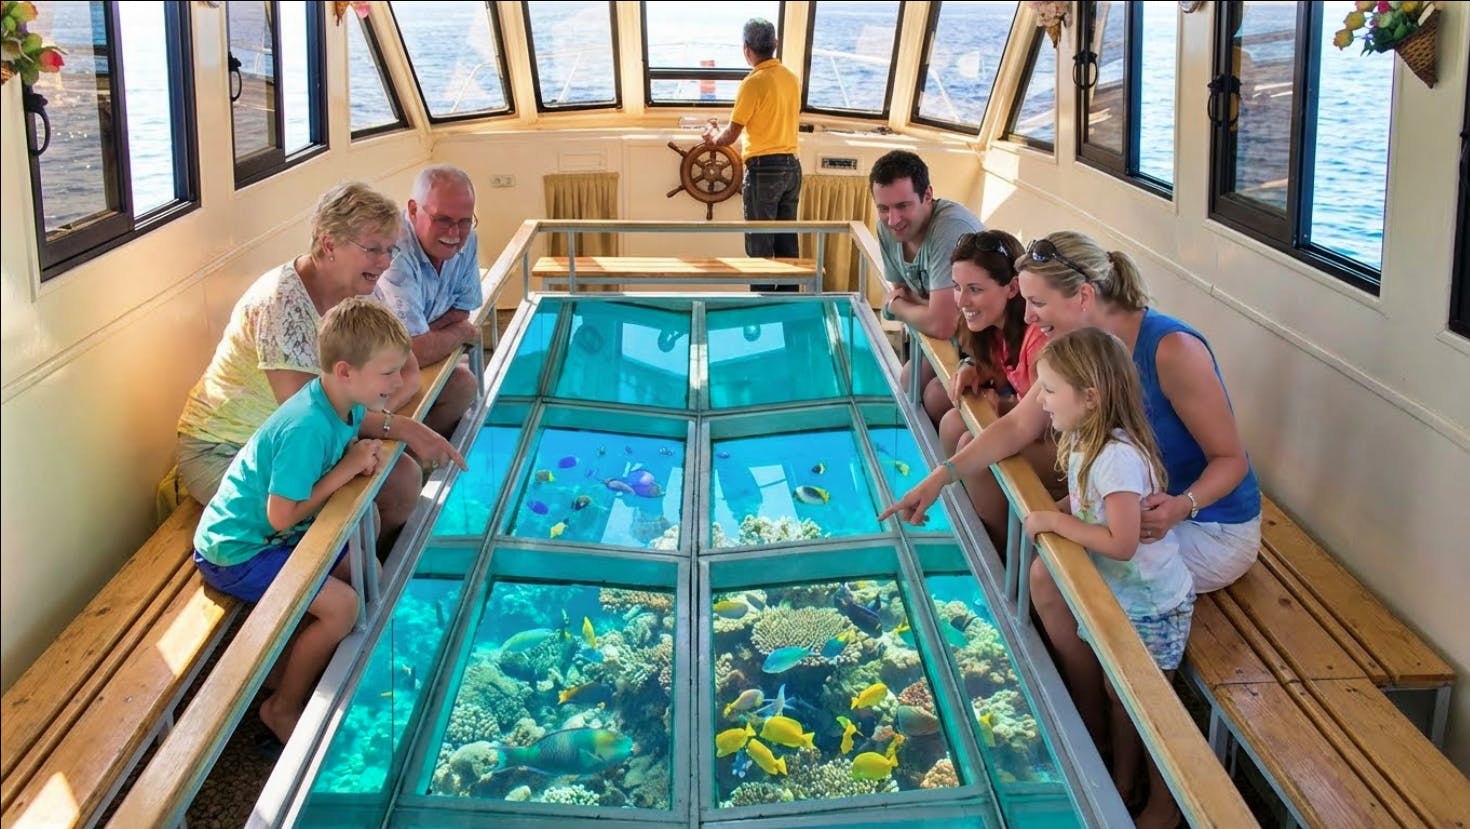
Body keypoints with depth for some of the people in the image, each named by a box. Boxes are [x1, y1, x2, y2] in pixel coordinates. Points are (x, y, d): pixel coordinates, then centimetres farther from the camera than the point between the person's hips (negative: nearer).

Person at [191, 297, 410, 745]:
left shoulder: (347, 403, -6)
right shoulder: (306, 427, -32)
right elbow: (282, 516, -29)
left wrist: (362, 453, -11)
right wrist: (347, 468, -23)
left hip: (277, 537, 9)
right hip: (236, 551, -9)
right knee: (341, 606, -18)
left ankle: (291, 670, 19)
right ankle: (282, 707, 3)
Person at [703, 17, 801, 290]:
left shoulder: (754, 83, -14)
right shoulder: (792, 78, 8)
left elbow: (730, 137, -11)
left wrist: (713, 136, 11)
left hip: (764, 170, -7)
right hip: (791, 167, 7)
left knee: (760, 244, 0)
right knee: (786, 240, 13)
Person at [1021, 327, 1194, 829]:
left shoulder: (1118, 457, -31)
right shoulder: (1085, 441, -3)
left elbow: (1121, 542, -34)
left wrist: (1055, 522, -26)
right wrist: (1054, 510, -8)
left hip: (1153, 604, -8)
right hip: (1119, 597, 8)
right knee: (1118, 694, 21)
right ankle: (1122, 785, 39)